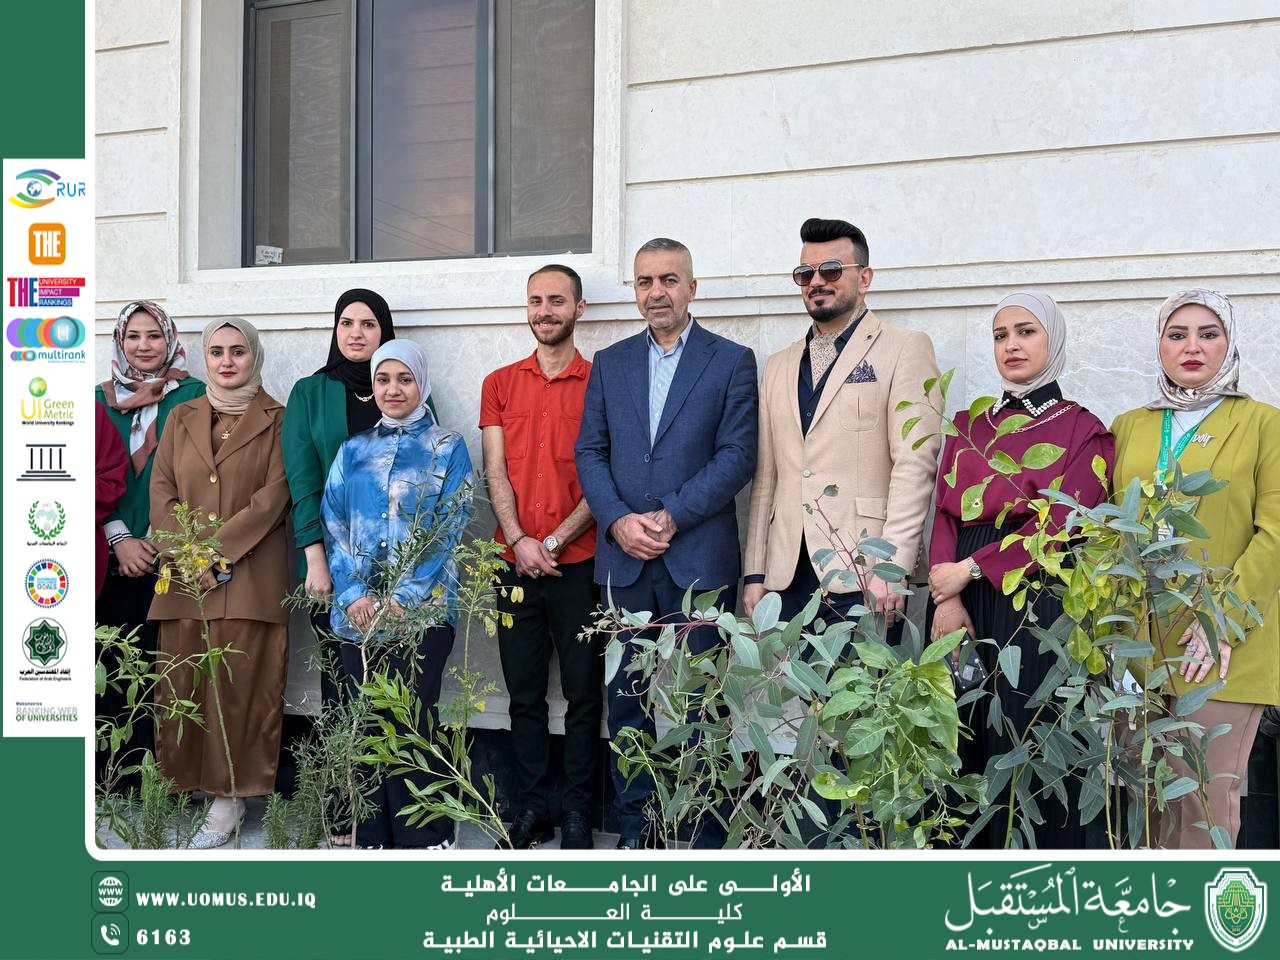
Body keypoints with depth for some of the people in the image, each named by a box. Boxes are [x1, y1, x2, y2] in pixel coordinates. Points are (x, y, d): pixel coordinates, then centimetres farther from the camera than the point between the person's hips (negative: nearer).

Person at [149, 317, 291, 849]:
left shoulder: (277, 420, 4)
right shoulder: (182, 418, 16)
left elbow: (273, 497, -6)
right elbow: (161, 491, 9)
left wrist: (215, 549, -12)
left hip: (251, 579, -4)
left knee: (240, 686, -5)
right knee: (182, 686, 2)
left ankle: (230, 796, 1)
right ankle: (184, 784, 10)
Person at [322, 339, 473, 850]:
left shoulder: (447, 449, 5)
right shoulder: (353, 451, 15)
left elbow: (449, 529, -3)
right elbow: (334, 524, 8)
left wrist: (401, 598, -13)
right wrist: (354, 596, -7)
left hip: (420, 609, -3)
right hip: (357, 610, 4)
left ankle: (425, 838, 2)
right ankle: (372, 834, 14)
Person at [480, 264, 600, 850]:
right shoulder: (500, 384, 12)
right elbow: (496, 473, 5)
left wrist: (553, 542, -10)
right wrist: (519, 542, -8)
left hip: (578, 562, -3)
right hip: (515, 562, 3)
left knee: (583, 692, 2)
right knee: (524, 694, 7)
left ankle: (577, 813, 11)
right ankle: (531, 810, 16)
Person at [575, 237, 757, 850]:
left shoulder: (732, 362, 3)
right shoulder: (610, 363, 14)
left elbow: (738, 456, -5)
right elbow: (590, 453, 9)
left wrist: (671, 516, -13)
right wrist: (618, 521, -7)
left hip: (699, 561, -3)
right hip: (624, 560, 3)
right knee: (627, 700, 6)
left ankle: (706, 835, 8)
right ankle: (635, 829, 16)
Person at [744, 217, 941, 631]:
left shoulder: (905, 349, 2)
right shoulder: (779, 367, 20)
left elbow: (915, 462, -7)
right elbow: (767, 475, 17)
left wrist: (892, 565, -15)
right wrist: (755, 572, 10)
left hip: (863, 575, -5)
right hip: (787, 578, 5)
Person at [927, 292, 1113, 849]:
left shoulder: (1083, 430, 4)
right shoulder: (968, 425, 17)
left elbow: (1058, 525, -7)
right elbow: (944, 513, 7)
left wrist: (971, 570, -11)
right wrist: (947, 598, -9)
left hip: (1038, 603, -4)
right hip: (964, 605, 4)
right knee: (965, 747, 3)